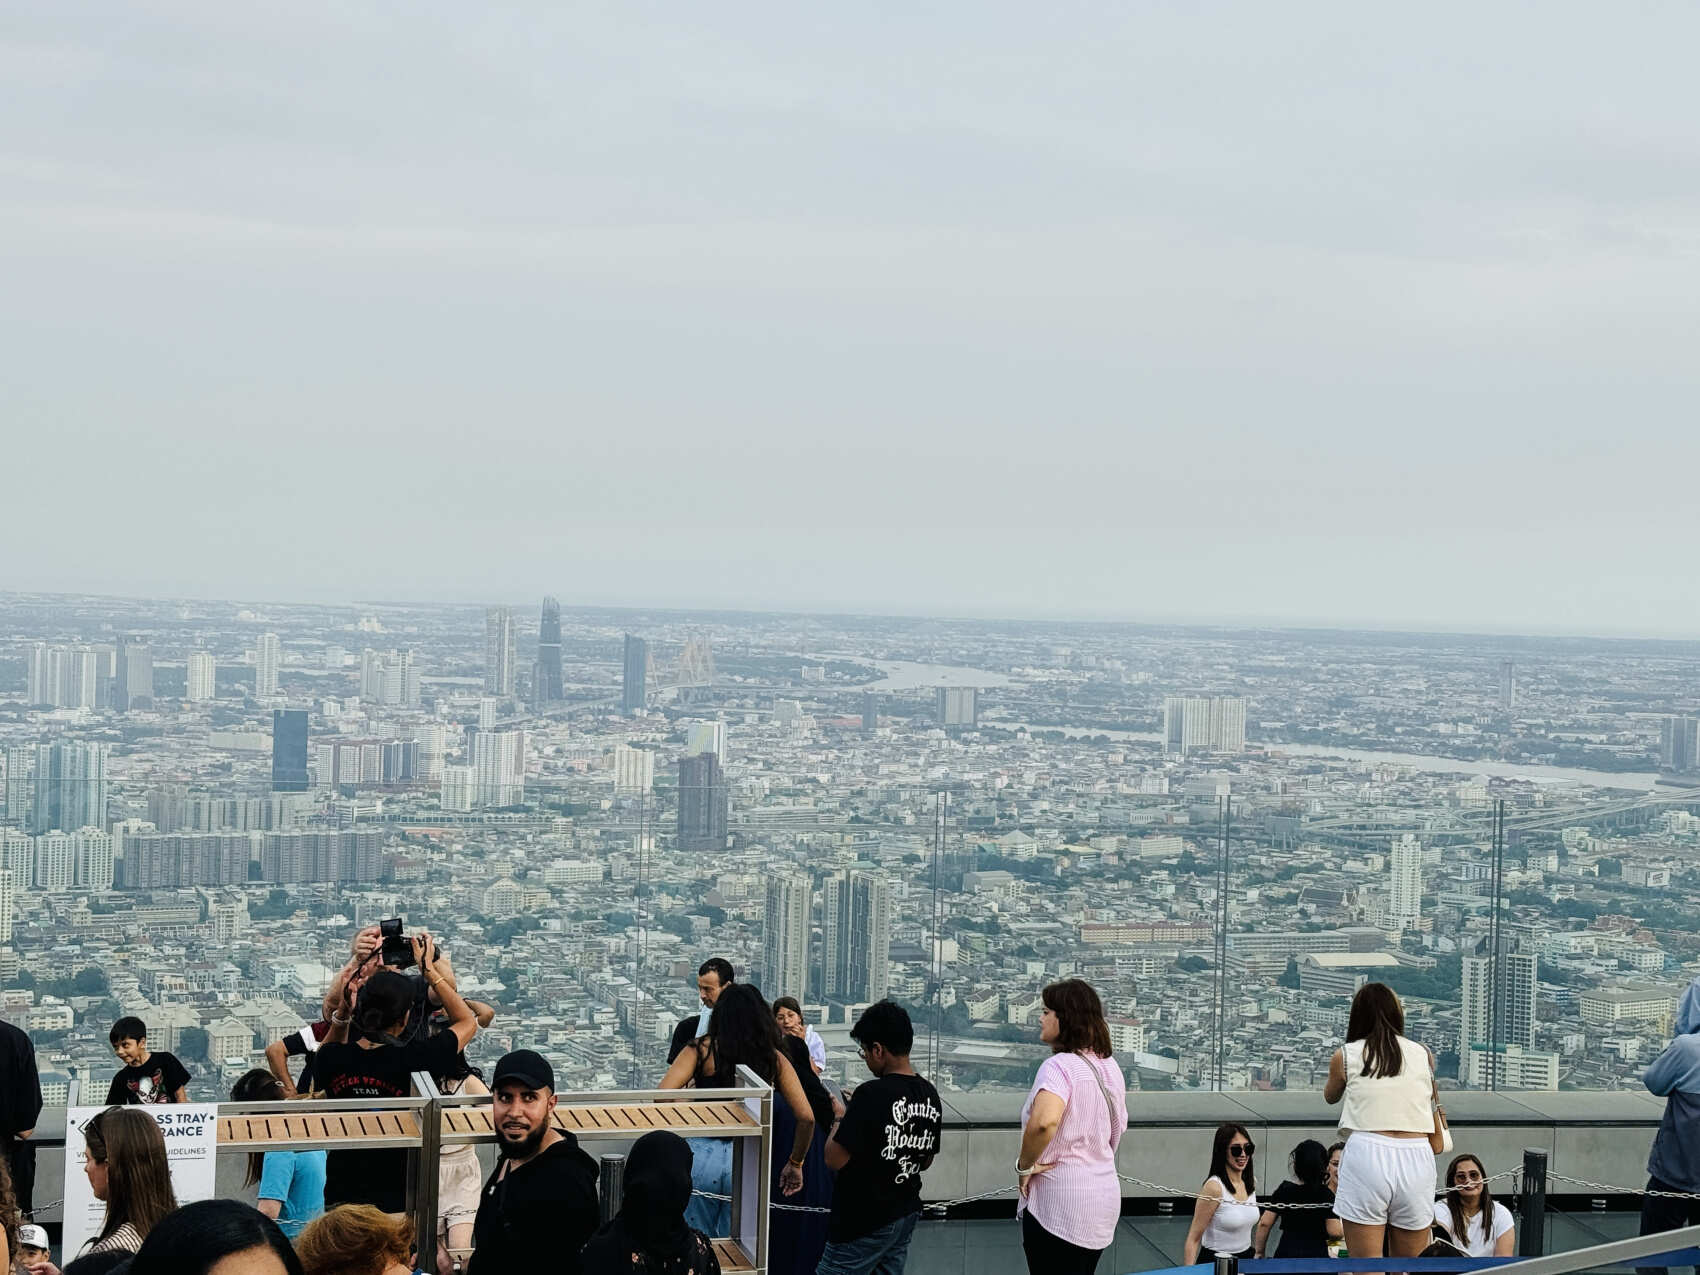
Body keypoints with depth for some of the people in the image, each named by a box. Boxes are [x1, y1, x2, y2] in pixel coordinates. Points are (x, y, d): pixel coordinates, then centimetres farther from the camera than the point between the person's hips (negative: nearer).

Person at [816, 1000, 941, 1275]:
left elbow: (834, 1159, -21)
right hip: (906, 1215, 8)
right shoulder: (930, 1096, 2)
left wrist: (838, 1120, -2)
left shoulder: (872, 1094, -22)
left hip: (865, 1222, -8)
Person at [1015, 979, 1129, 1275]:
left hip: (1059, 1205, -9)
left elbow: (1044, 1122, -35)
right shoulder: (1109, 1067, 11)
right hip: (1105, 1197, 9)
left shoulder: (1059, 1067, -17)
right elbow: (1117, 1126, 23)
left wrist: (1024, 1165, -20)